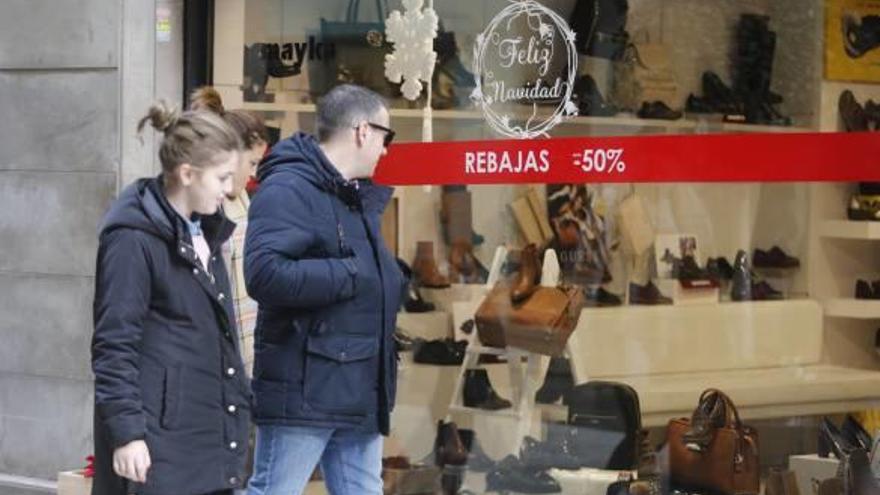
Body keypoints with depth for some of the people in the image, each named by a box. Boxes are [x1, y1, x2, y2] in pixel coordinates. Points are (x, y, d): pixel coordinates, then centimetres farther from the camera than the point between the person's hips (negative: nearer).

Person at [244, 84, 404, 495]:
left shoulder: (361, 198, 19)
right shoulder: (288, 190, -13)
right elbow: (265, 275, -27)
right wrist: (352, 275, -19)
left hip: (358, 394, 9)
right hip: (303, 393, -9)